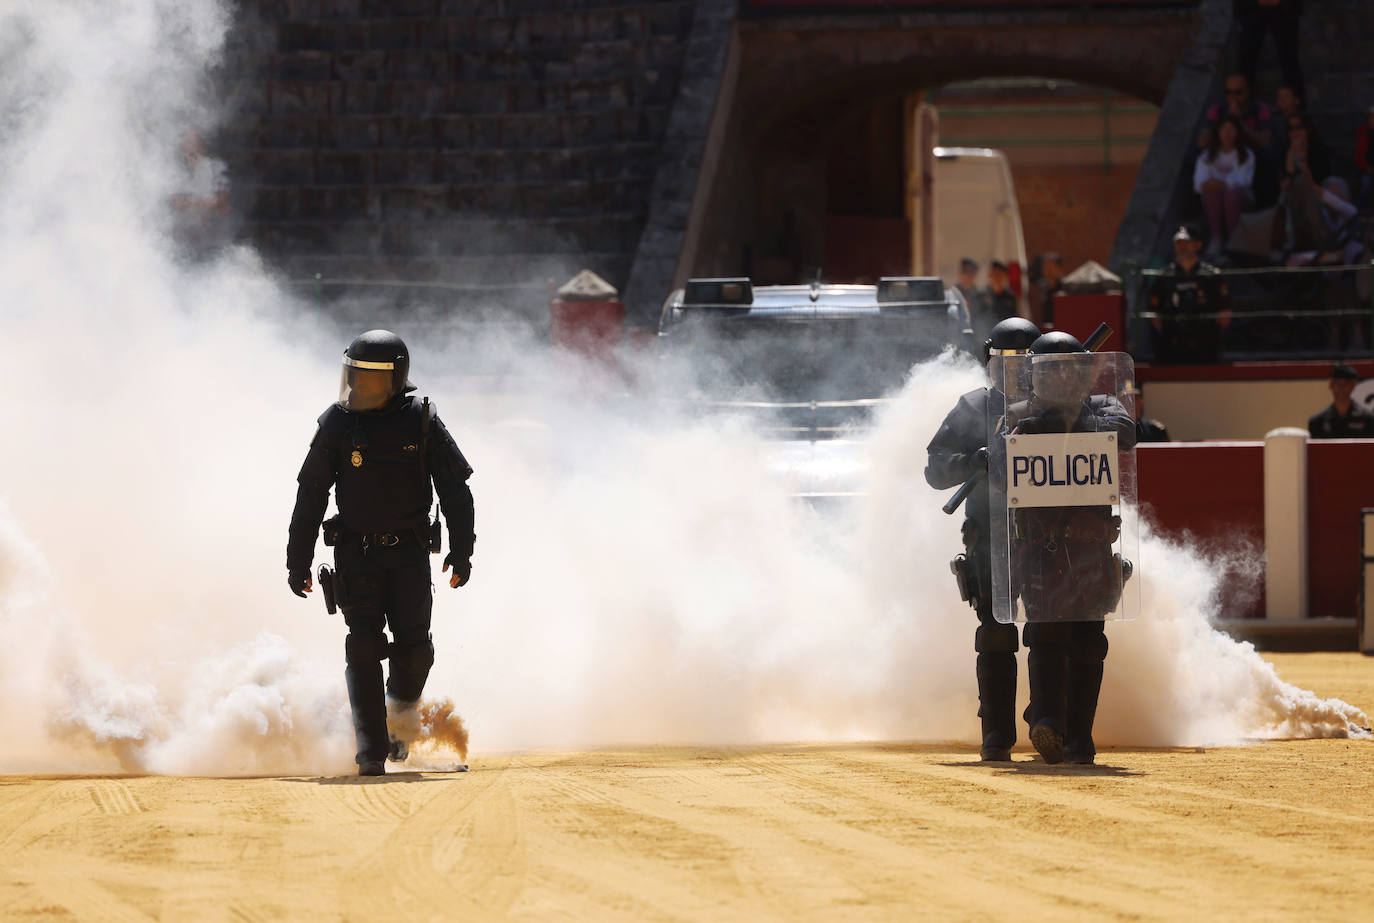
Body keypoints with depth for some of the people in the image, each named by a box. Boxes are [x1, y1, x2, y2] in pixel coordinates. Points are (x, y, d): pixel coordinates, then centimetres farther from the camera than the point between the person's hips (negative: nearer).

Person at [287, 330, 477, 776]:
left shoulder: (421, 421, -3)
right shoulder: (338, 423, -1)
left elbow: (455, 489, 3)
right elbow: (311, 495, 4)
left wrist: (461, 552, -1)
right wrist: (298, 562, 2)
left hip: (409, 554, 0)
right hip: (356, 552, 0)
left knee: (414, 647, -6)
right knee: (364, 647, -10)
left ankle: (402, 712, 26)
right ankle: (372, 751, -9)